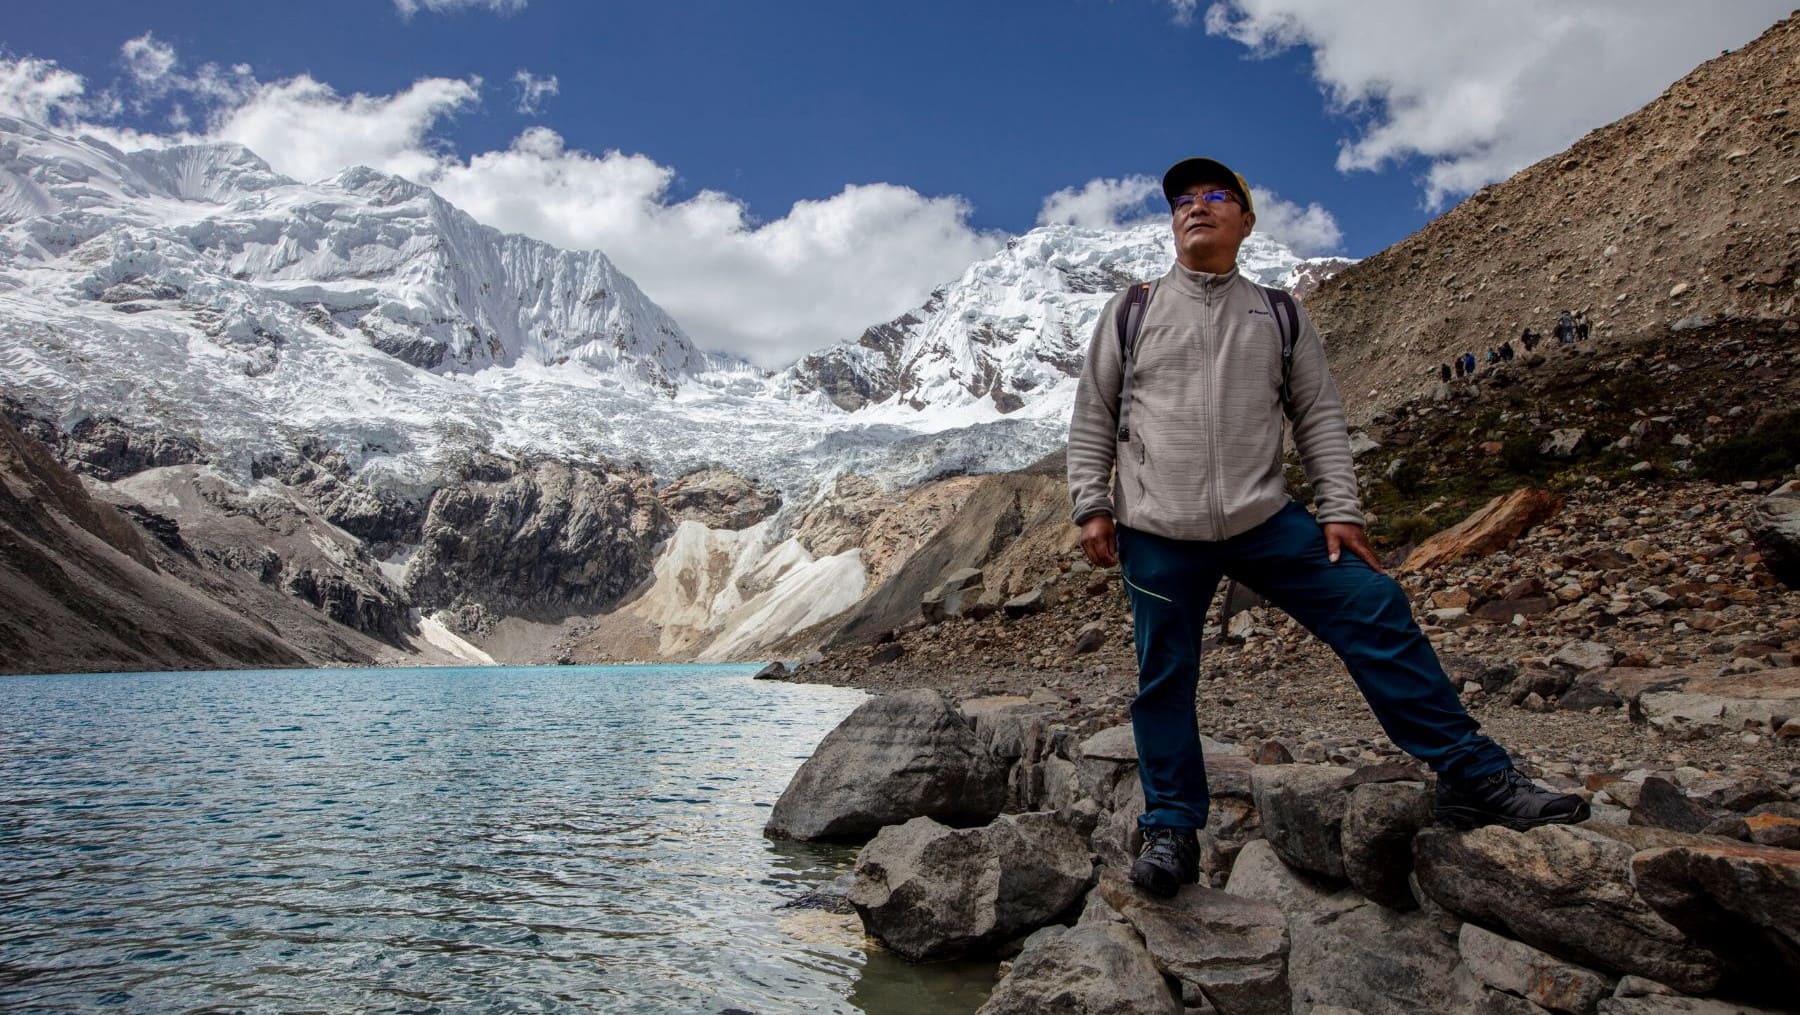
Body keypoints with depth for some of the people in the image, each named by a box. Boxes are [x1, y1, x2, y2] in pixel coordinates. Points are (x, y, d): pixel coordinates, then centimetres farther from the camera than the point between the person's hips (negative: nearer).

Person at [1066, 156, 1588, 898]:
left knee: (1377, 614, -7)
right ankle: (1171, 831, 15)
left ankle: (1475, 779, 5)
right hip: (1157, 533, -1)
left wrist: (1340, 509, 3)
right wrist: (1092, 506, -1)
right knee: (1163, 678, 1)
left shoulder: (1280, 317, 14)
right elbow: (1092, 417, 8)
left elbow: (1320, 418, 13)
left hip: (1265, 521, 1)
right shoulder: (1132, 312, 9)